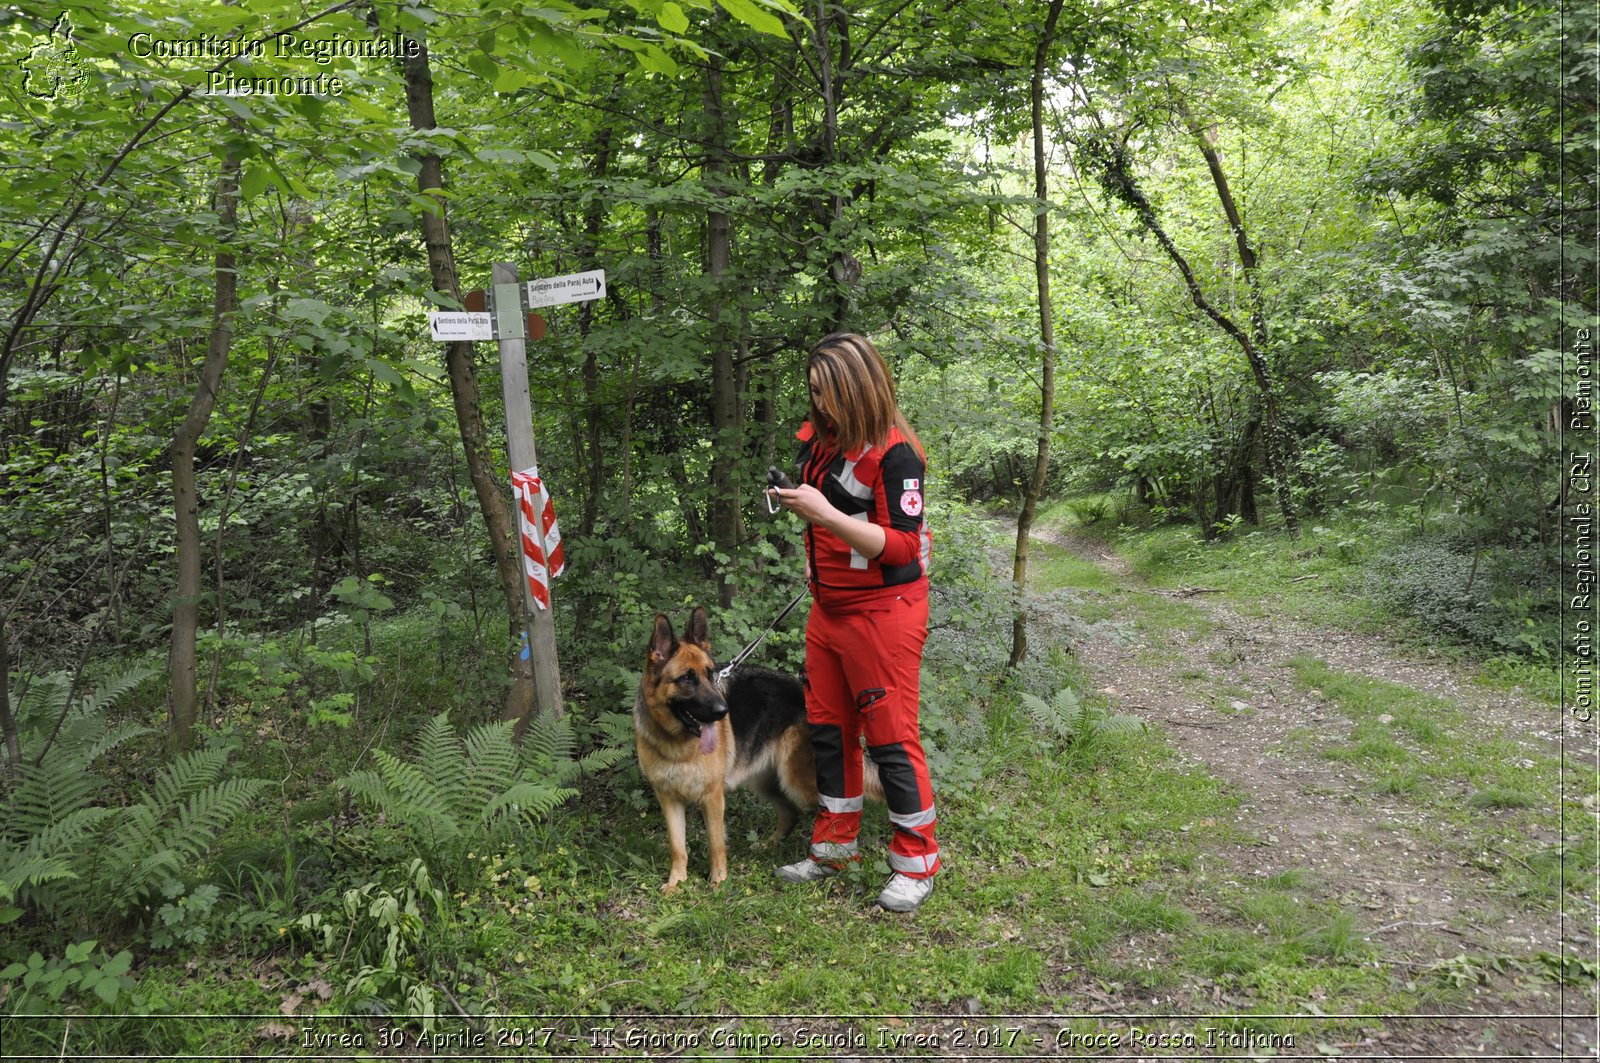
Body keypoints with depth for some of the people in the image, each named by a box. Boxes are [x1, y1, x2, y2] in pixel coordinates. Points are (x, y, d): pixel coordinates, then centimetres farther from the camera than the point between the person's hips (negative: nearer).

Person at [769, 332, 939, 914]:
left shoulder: (894, 454, -18)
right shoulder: (820, 436, 7)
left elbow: (902, 547, -22)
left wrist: (825, 514, -29)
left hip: (882, 614, -8)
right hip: (829, 609, 8)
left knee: (891, 736, 0)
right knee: (827, 728, 15)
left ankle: (917, 863, 16)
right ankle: (834, 847, 31)